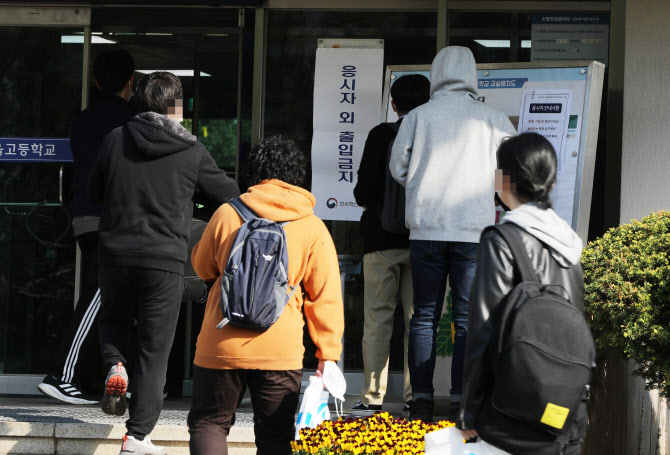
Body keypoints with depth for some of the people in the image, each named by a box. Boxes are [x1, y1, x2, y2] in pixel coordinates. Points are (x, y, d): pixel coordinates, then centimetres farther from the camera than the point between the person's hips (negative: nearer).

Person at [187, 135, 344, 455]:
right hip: (280, 350, 0)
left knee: (208, 422, 12)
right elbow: (325, 296, 0)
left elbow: (203, 268, 15)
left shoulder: (226, 214, 0)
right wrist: (328, 353, 5)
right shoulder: (313, 228, 0)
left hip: (222, 345, 0)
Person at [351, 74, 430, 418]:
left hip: (383, 239, -2)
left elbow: (364, 192, -8)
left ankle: (373, 398, 0)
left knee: (377, 319, 2)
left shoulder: (381, 136, -6)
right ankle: (414, 398, 3)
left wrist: (367, 200, 13)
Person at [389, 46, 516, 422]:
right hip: (473, 231, -1)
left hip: (426, 229, 1)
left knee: (424, 316, 7)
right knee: (467, 318, 1)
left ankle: (422, 399, 4)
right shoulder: (492, 119, 1)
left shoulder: (418, 116, 2)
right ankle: (461, 401, -3)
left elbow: (398, 168, 8)